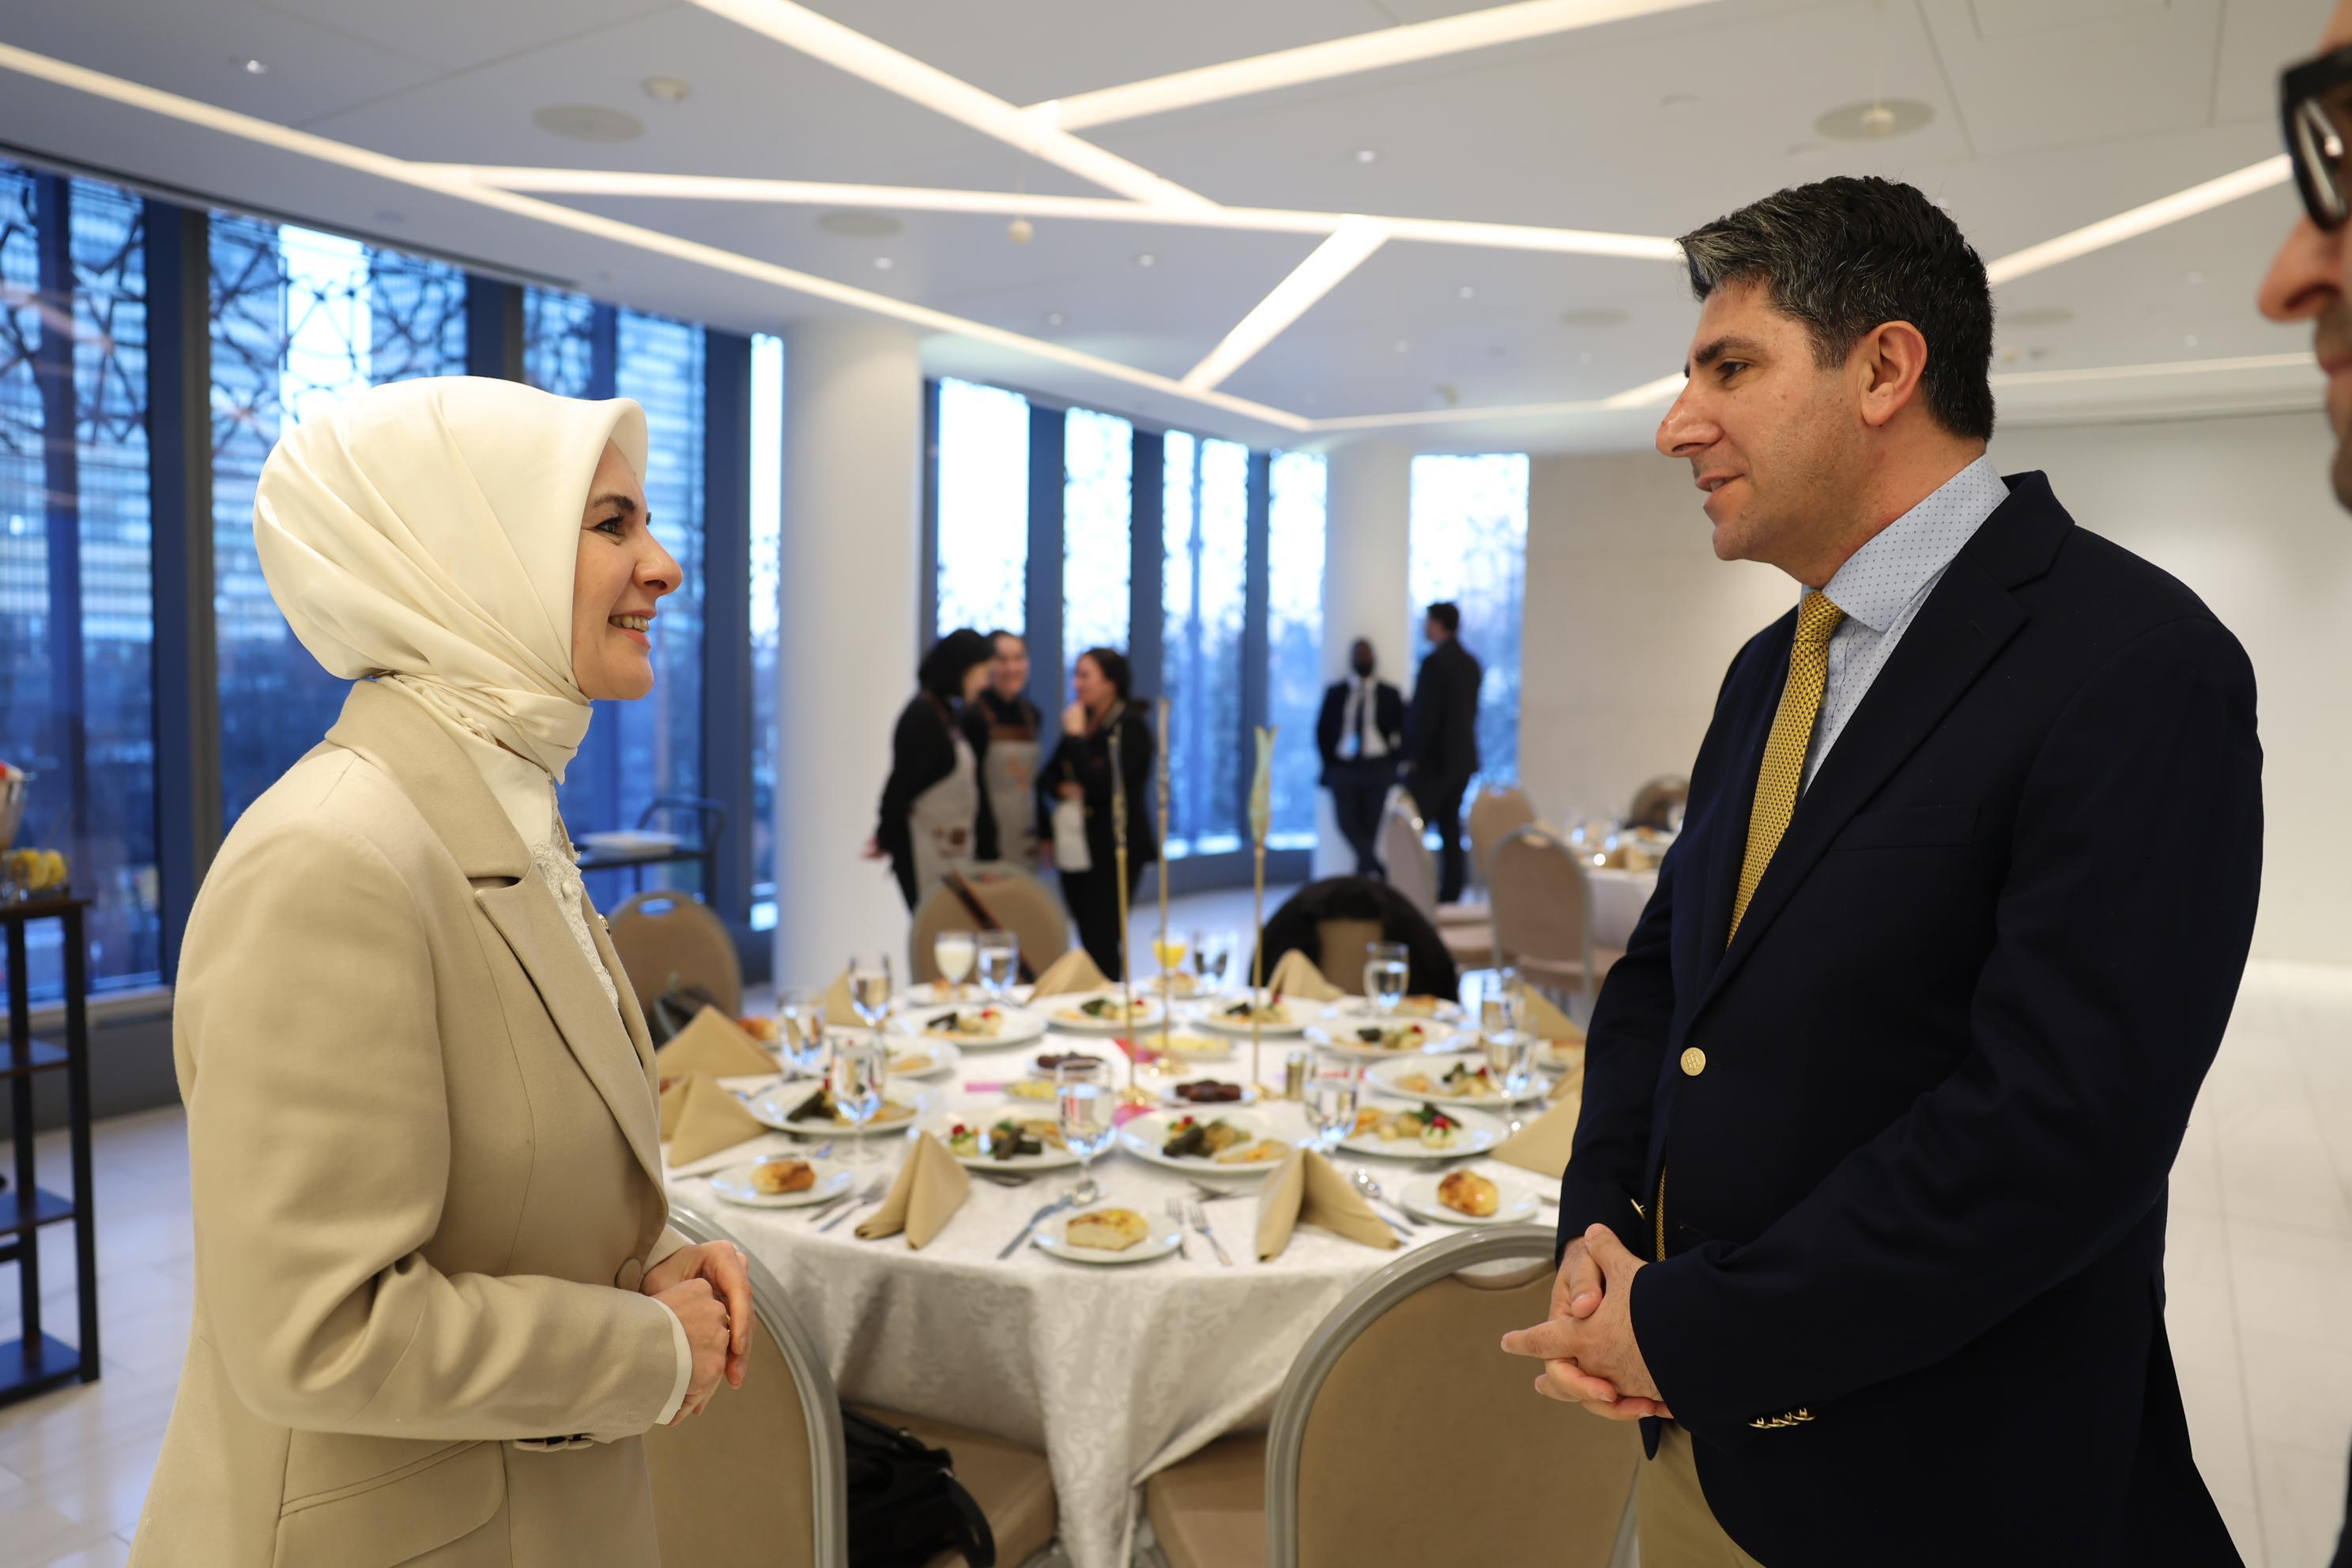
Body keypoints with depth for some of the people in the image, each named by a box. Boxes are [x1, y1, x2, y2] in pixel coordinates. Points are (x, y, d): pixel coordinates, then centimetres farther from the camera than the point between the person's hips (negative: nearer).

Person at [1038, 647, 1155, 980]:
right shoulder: (1081, 721, 12)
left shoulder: (1129, 727, -10)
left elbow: (1099, 783, -21)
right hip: (1077, 848, 7)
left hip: (1115, 851, -7)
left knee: (1100, 946, -10)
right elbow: (1046, 779, 15)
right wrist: (1063, 788, -8)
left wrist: (1075, 736, -13)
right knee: (1090, 943, 11)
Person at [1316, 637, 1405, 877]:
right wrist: (1330, 763, 1)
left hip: (1378, 769, 0)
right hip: (1343, 767, 0)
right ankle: (1377, 871, -11)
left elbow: (1405, 730, 4)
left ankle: (1363, 873, 9)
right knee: (1346, 822, -13)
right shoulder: (1335, 693, 8)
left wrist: (1394, 761, -4)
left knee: (1370, 825, 1)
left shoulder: (1390, 694, 6)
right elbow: (1322, 731, 8)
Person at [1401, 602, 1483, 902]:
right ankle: (1450, 894, 10)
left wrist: (1413, 756, -12)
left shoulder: (1435, 662, -14)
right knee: (1450, 827, 10)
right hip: (1462, 758, 8)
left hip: (1433, 758, -8)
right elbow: (1470, 710, 15)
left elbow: (1425, 712, -18)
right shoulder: (1471, 663, 13)